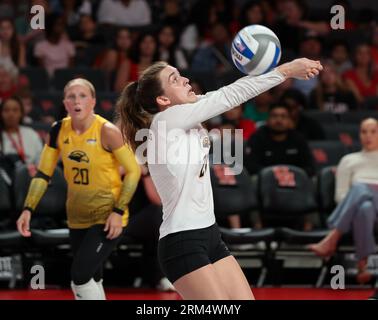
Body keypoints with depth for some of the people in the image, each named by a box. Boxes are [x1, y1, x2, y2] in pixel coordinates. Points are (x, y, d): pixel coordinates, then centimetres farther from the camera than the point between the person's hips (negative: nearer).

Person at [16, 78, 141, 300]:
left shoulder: (107, 131, -17)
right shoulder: (59, 130, -2)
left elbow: (133, 171, -12)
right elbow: (43, 173, 5)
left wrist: (119, 211, -17)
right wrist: (28, 209, -5)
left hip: (107, 217, -6)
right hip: (78, 217, 6)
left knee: (80, 277, -17)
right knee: (92, 279, 16)